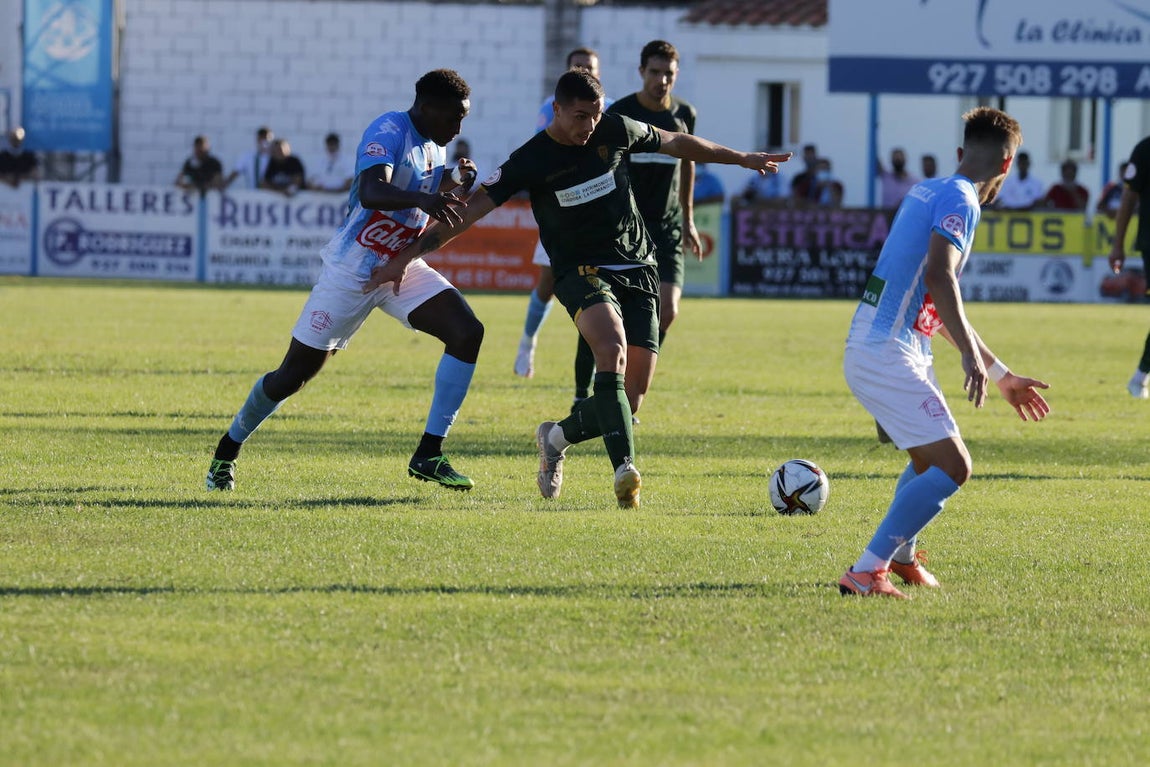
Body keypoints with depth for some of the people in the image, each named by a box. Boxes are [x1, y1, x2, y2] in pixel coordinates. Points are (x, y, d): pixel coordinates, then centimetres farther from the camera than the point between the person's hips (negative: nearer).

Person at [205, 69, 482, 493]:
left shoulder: (434, 146, 6)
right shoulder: (389, 131, -19)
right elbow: (372, 192, -38)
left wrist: (452, 181, 2)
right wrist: (421, 198, -56)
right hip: (353, 268, -7)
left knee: (468, 332, -13)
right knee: (295, 373, 0)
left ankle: (429, 455, -11)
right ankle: (227, 452, 23)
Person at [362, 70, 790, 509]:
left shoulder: (616, 131, 1)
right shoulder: (531, 160, -9)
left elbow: (675, 143, 19)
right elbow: (468, 212, -8)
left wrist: (742, 158, 28)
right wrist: (405, 259, -11)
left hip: (638, 270, 4)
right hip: (582, 271, -4)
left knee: (630, 399, -6)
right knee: (612, 348, -35)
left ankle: (557, 438, 23)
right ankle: (625, 469, -44)